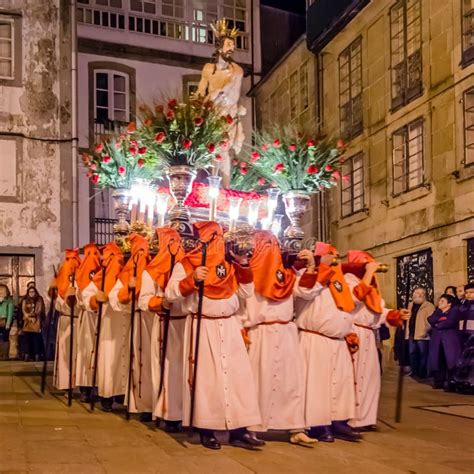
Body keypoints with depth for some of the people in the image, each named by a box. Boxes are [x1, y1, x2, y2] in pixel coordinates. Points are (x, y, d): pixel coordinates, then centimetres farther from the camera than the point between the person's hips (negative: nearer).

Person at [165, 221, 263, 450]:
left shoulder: (228, 264, 13)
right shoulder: (186, 264, -1)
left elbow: (246, 292, 13)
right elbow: (170, 293, -10)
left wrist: (244, 266, 1)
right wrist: (192, 279, -24)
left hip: (229, 326, 5)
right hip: (202, 327, -5)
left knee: (238, 374, 0)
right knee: (205, 376, -3)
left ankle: (239, 430, 4)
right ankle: (206, 431, 8)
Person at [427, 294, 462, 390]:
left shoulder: (455, 310, 1)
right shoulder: (437, 311, 20)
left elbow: (450, 322, -16)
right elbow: (430, 320, 2)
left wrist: (437, 324, -3)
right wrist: (441, 318, -13)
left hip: (450, 340, -5)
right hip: (437, 340, 5)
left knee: (451, 360, -8)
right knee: (437, 360, 1)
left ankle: (451, 384, -7)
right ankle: (439, 382, 8)